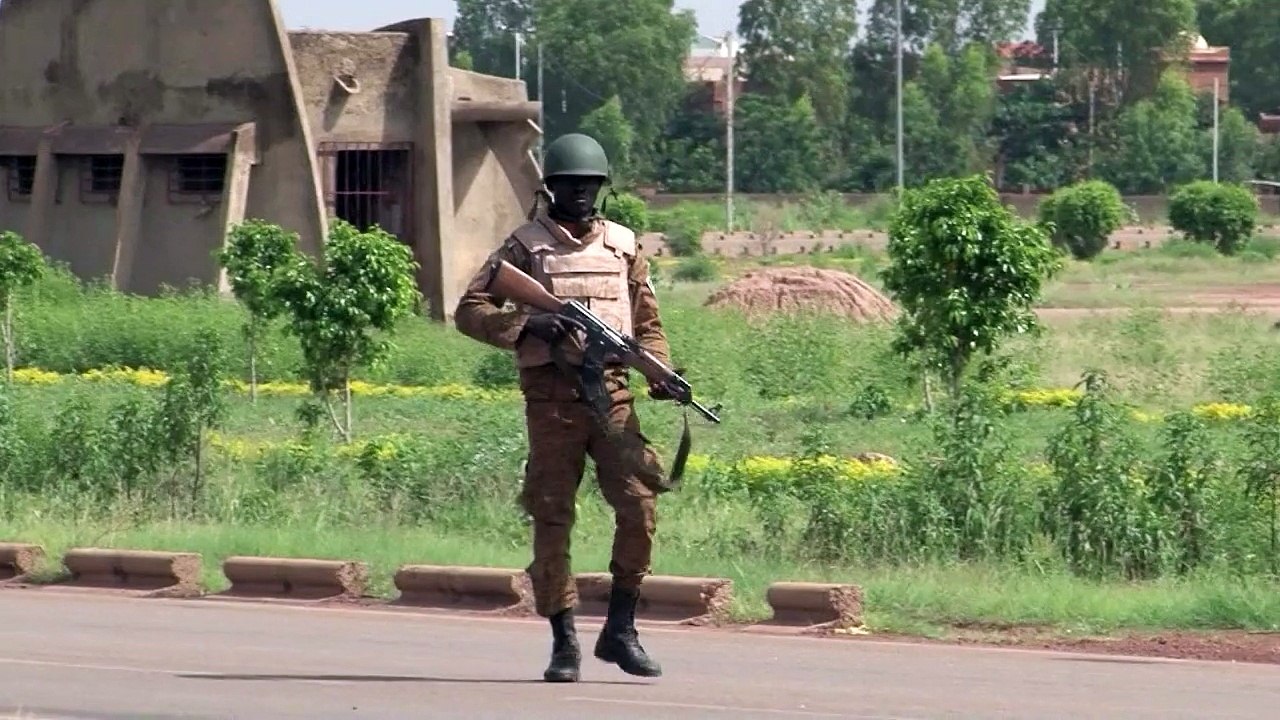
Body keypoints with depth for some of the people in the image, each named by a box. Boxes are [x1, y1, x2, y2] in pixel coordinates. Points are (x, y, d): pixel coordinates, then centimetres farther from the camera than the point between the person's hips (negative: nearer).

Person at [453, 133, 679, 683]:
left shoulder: (622, 245, 15)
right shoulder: (525, 246, 5)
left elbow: (647, 322, 18)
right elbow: (469, 311, 0)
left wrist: (659, 370, -1)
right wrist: (527, 324, -16)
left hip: (612, 393, 2)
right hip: (551, 396, -2)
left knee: (640, 505, -10)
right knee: (552, 519, -1)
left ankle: (620, 629, 2)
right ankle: (564, 642, 8)